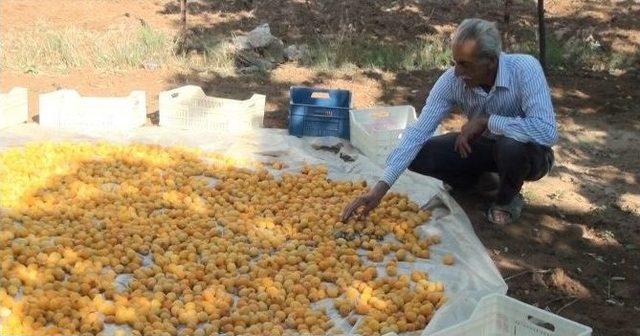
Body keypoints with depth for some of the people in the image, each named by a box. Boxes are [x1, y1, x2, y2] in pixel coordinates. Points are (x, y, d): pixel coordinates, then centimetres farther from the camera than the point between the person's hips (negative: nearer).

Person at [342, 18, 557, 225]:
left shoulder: (525, 69, -32)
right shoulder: (452, 80, -21)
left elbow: (547, 131, -42)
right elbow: (418, 132, -24)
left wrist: (486, 121, -33)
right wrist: (381, 188, -33)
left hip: (526, 152, -3)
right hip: (485, 145, 4)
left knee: (511, 146, -39)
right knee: (418, 155, -15)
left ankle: (507, 199, -4)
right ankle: (480, 180, 11)